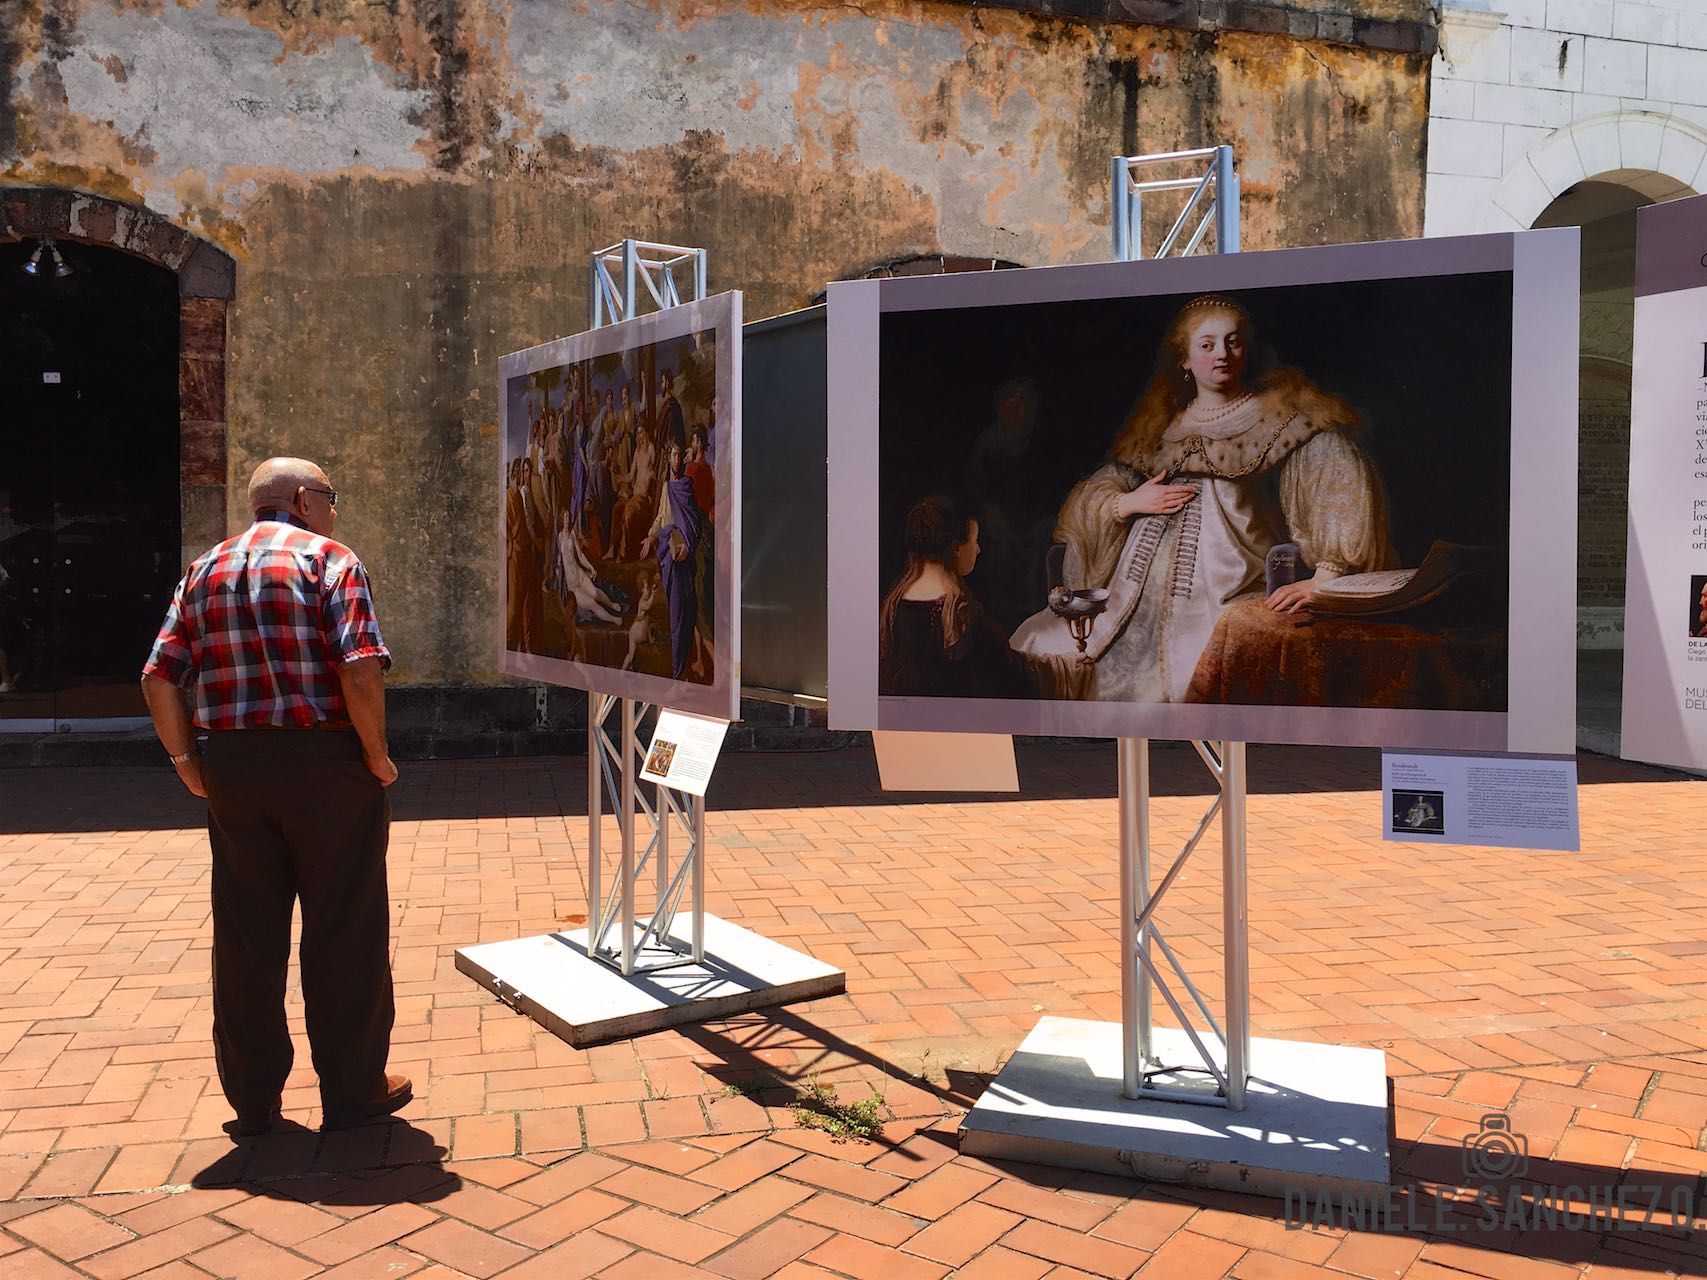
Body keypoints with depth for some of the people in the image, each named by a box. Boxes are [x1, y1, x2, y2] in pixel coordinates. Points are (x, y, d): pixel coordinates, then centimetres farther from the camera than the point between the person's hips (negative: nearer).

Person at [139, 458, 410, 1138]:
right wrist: (377, 755, -9)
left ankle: (252, 1098, 23)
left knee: (245, 935, 13)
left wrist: (188, 761, 10)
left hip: (231, 772, 6)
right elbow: (361, 668, -19)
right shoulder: (329, 560, -6)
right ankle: (351, 1092, 16)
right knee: (343, 930, 6)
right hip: (324, 762, -5)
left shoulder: (203, 571, 12)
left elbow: (160, 678, 4)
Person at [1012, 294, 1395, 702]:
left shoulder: (1280, 411, 6)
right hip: (1141, 594, 5)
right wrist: (1129, 503, -3)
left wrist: (1324, 580, -23)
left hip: (1227, 584, -5)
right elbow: (1088, 497, 20)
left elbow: (1346, 483, -10)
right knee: (1035, 645, -2)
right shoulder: (1160, 423, 20)